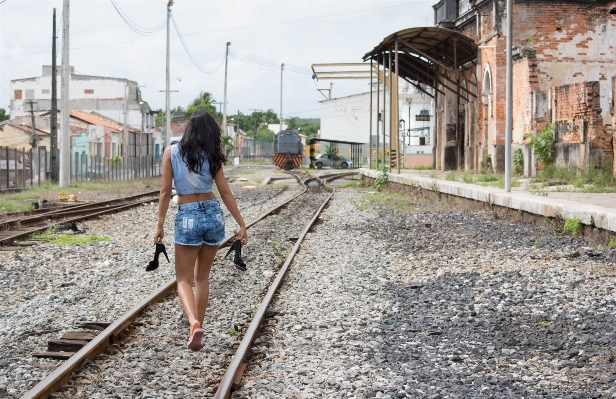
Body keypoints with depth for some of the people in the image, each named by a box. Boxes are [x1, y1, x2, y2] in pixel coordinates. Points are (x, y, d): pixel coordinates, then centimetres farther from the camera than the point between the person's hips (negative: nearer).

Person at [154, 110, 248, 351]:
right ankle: (197, 327, 20)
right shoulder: (211, 157, 1)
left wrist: (160, 225, 0)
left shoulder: (172, 153, -2)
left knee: (184, 279, 2)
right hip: (213, 214, 2)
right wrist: (241, 224, 6)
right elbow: (225, 192, 1)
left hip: (187, 217, -2)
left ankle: (194, 323, -23)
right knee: (202, 277, 17)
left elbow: (165, 191, -4)